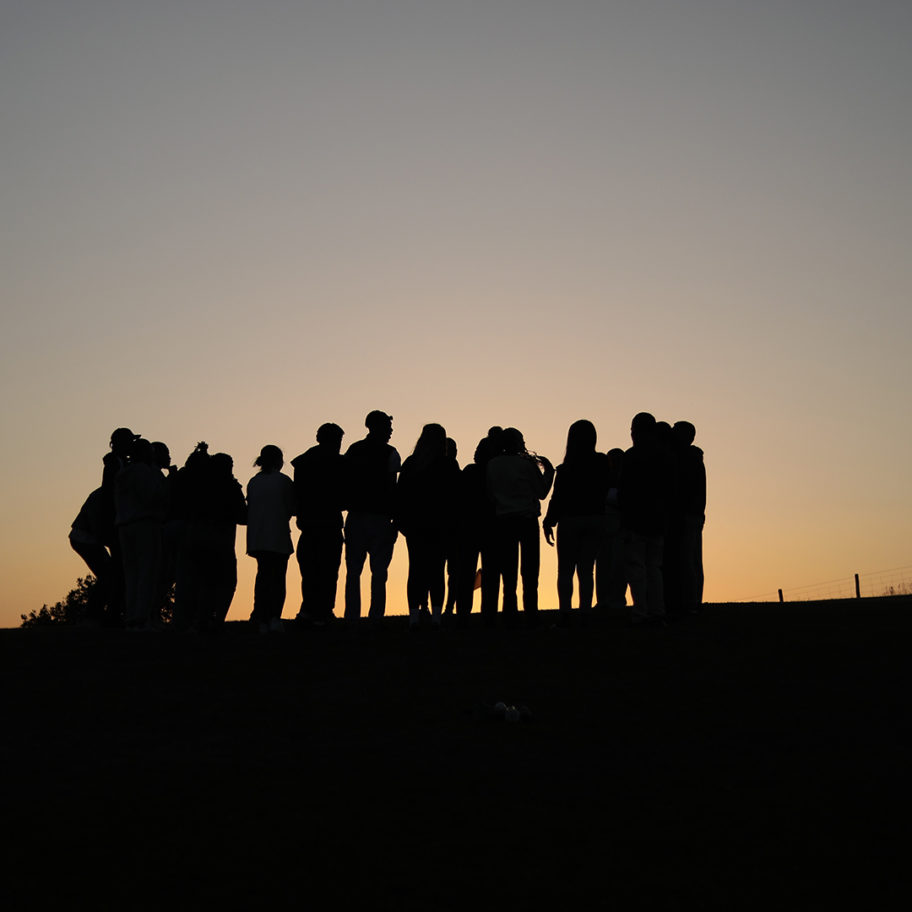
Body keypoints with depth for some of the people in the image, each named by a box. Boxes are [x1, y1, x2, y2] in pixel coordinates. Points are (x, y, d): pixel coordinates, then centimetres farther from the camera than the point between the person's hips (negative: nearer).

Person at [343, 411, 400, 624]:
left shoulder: (352, 450, 11)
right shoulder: (388, 453, -4)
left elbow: (345, 483, 10)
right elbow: (391, 488, -8)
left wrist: (350, 506, 15)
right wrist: (395, 520, -4)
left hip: (355, 517, 4)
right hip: (379, 518, -4)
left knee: (353, 572, 7)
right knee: (379, 572, 0)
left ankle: (351, 617, 4)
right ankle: (375, 617, -5)